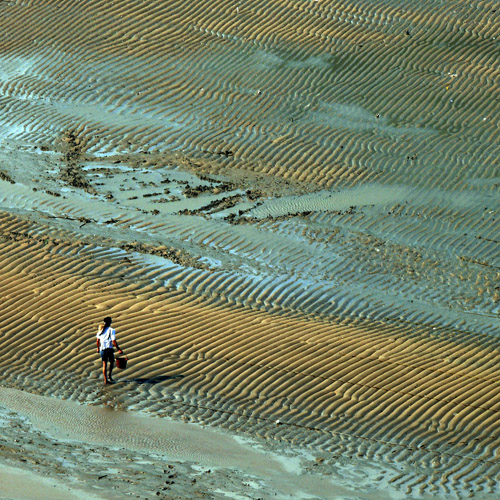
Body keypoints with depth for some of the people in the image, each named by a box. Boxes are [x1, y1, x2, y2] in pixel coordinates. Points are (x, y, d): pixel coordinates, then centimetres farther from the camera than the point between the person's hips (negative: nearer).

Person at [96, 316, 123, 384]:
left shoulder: (101, 330, 6)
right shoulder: (111, 330, -9)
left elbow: (98, 340, 10)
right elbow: (114, 342, -14)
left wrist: (98, 348, 26)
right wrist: (119, 349, -6)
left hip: (102, 349, 4)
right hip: (109, 348, -4)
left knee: (104, 364, 6)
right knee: (111, 362, 18)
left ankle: (105, 380, 3)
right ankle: (109, 376, 8)